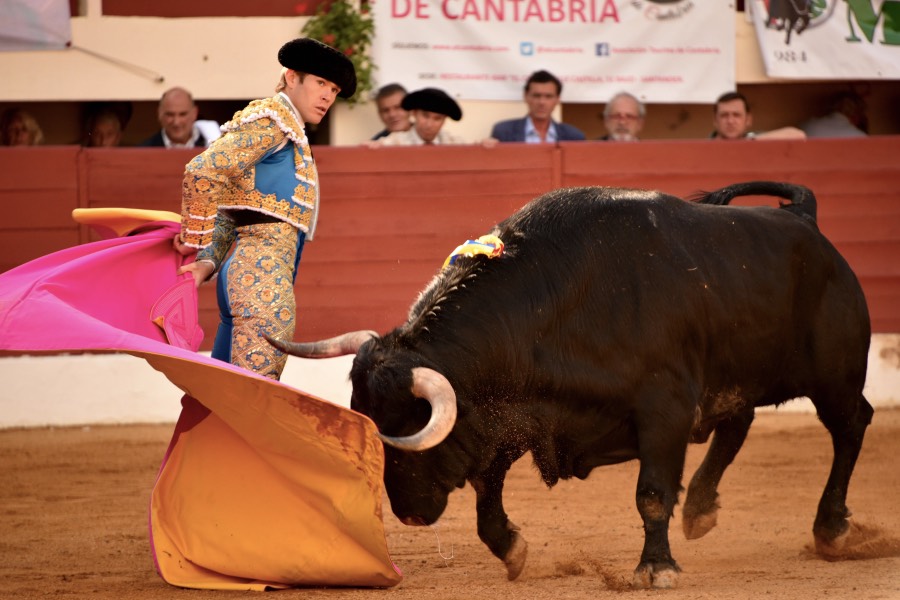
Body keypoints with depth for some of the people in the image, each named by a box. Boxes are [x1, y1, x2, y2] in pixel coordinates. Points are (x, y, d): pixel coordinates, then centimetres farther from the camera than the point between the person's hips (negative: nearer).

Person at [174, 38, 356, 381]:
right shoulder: (274, 115, -1)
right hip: (265, 269, -10)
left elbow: (227, 215, 18)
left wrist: (207, 262, 2)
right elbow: (204, 171, -15)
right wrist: (196, 240, -7)